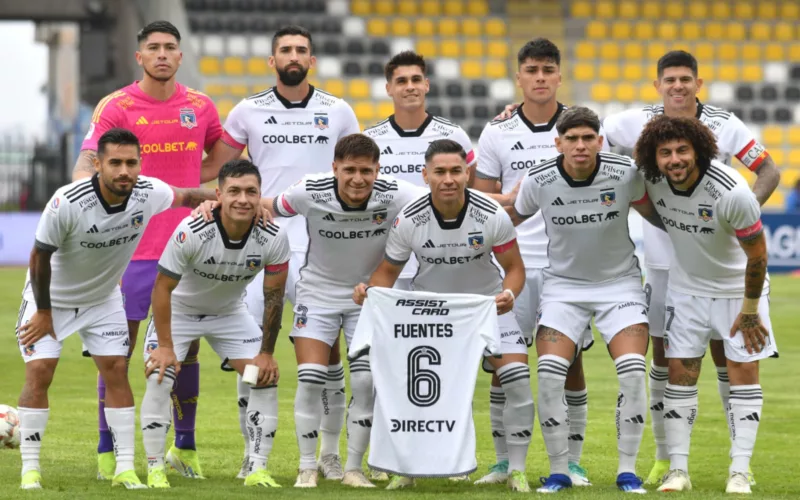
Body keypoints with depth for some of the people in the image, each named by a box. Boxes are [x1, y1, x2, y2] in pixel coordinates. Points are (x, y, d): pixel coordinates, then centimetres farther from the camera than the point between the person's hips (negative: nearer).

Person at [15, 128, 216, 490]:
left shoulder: (148, 194, -22)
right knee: (39, 374, -11)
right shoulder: (67, 202, -34)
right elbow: (40, 256, -21)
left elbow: (186, 196, 2)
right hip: (51, 297, -4)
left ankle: (124, 468, 1)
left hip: (103, 298, 4)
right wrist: (43, 312, -12)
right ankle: (30, 469, -4)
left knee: (116, 372, -3)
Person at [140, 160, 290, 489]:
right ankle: (155, 469, -5)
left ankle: (257, 470, 0)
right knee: (159, 378, -19)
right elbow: (163, 287, -24)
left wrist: (267, 353, -8)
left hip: (230, 313, 3)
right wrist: (165, 346, -22)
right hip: (179, 310, -3)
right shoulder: (191, 232, -35)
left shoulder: (273, 239, -26)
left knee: (266, 378, -8)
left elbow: (273, 297, -12)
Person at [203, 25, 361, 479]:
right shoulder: (248, 112, 5)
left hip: (319, 248, 0)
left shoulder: (338, 112, 6)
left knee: (326, 346, -2)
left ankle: (330, 451, 8)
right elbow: (217, 172, 11)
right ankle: (253, 453, 7)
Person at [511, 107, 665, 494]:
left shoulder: (625, 174, -15)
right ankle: (559, 470, -1)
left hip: (619, 282, 0)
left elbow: (653, 214, 4)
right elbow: (508, 221, 5)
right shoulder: (537, 181, -13)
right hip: (563, 284, 0)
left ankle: (627, 469, -3)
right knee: (549, 374, -17)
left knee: (633, 371, -18)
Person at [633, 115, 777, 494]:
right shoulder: (652, 181, -18)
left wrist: (750, 310, -13)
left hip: (738, 287, -4)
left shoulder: (732, 192, -31)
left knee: (744, 370, -6)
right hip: (687, 288, 4)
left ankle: (739, 473, -2)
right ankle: (678, 470, 3)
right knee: (680, 372, -1)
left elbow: (757, 254, -20)